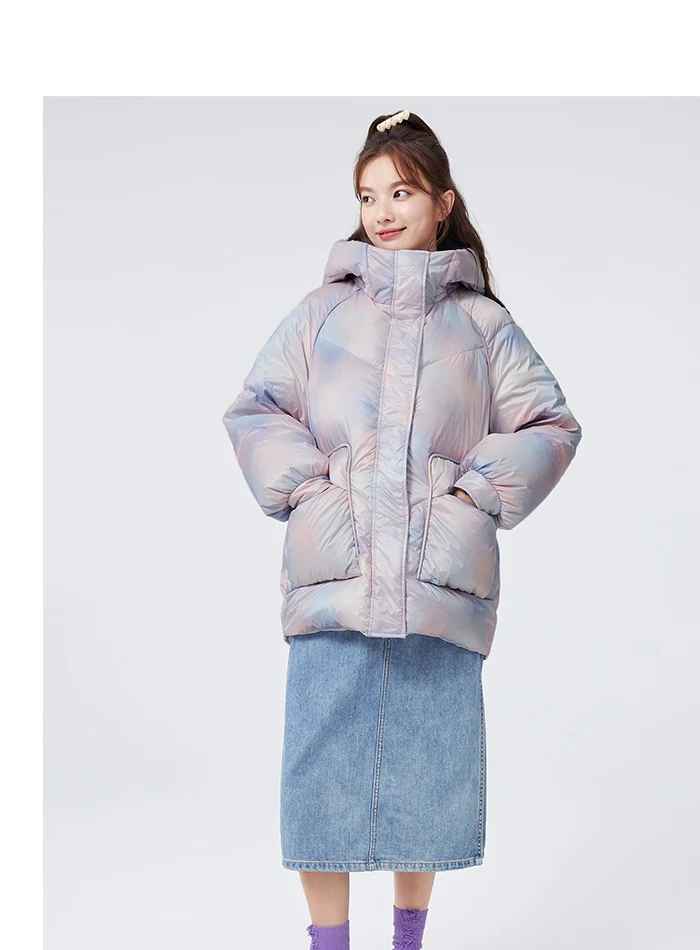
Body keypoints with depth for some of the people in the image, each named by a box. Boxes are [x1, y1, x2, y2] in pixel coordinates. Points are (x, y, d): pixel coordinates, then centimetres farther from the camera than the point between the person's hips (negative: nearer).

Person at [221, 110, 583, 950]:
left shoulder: (482, 323, 9)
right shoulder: (323, 311, 9)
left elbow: (551, 425, 8)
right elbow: (254, 411, 9)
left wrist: (476, 495, -3)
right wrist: (306, 488, -5)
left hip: (441, 586, 0)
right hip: (334, 580, 0)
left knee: (430, 765, 7)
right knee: (327, 765, 0)